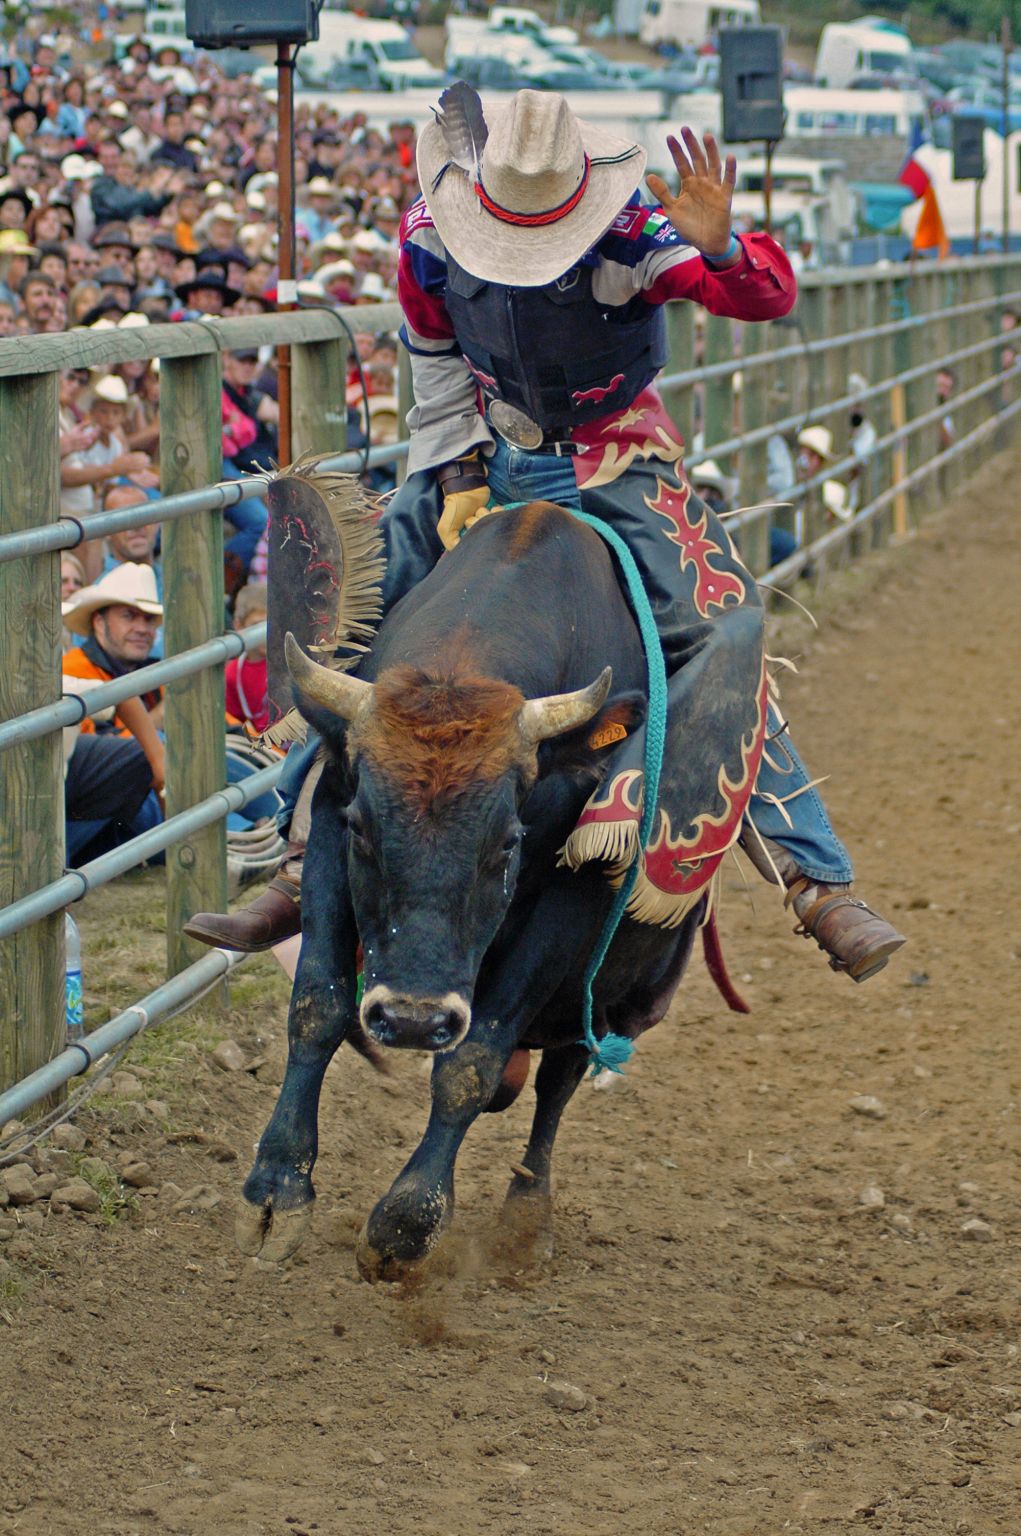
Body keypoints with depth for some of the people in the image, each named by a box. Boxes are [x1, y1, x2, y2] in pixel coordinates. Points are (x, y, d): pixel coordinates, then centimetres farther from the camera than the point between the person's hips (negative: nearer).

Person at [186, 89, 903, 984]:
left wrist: (719, 248, -54)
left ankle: (819, 884, -19)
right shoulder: (431, 236, -13)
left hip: (615, 468, -4)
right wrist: (456, 475, -1)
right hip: (489, 458, 4)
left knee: (719, 646, -22)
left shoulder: (631, 233, -24)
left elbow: (770, 300, -33)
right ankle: (307, 870, 6)